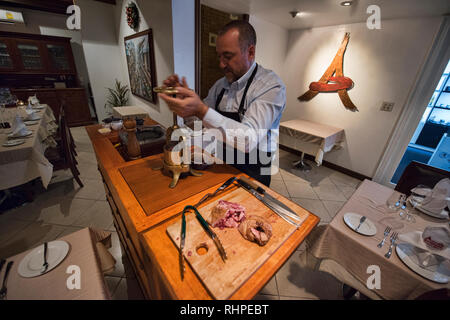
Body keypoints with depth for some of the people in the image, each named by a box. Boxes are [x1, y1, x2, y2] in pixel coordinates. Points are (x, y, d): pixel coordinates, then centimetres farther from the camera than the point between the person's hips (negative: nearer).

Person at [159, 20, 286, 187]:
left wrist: (201, 110, -36)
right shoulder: (220, 85, 4)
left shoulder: (271, 85, -16)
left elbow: (250, 139, -29)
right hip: (222, 167, 5)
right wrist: (183, 97, -8)